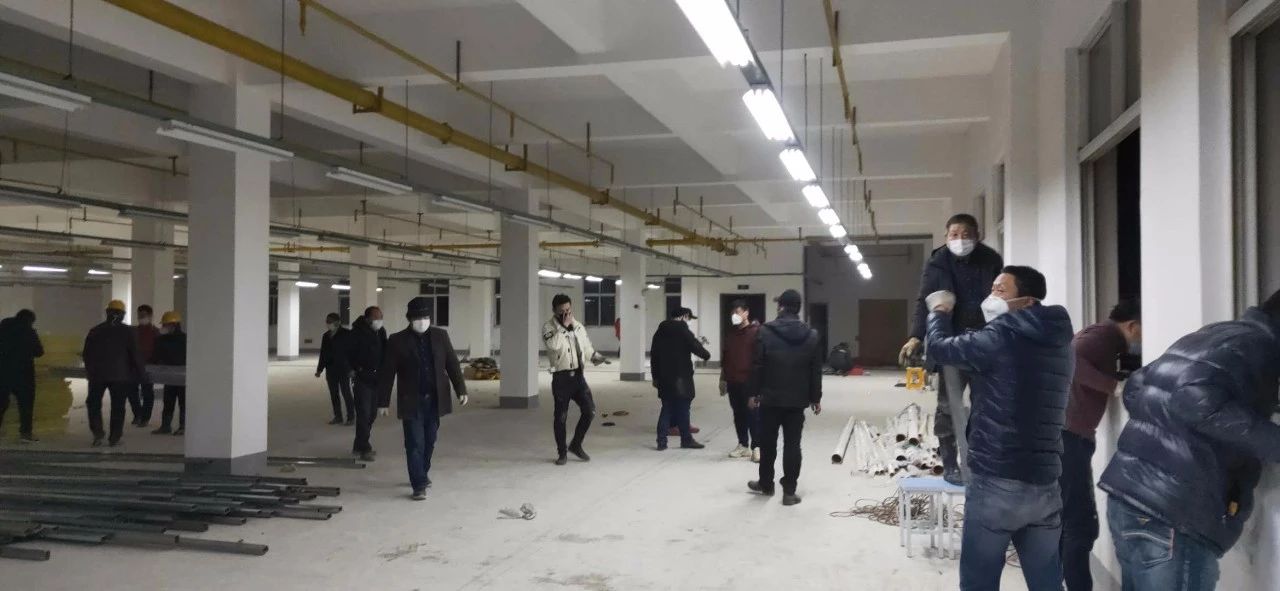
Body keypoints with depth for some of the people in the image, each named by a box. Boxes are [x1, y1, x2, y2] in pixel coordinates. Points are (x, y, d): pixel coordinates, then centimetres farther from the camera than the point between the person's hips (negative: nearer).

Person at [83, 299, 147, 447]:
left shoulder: (95, 331, 7)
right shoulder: (127, 331, -2)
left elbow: (86, 354, 13)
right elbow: (135, 354, -4)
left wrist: (90, 370, 27)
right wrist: (142, 373, 3)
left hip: (97, 374, 2)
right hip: (120, 375, -2)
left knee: (93, 403, 14)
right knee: (118, 406, 4)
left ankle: (97, 433, 0)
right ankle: (114, 438, 4)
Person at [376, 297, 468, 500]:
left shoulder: (440, 336, 3)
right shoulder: (397, 340, -4)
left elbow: (452, 364, 6)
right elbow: (387, 373, -3)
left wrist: (461, 390, -1)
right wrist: (383, 402, -4)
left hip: (435, 400, 3)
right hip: (411, 402, -3)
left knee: (429, 442, 13)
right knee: (415, 444, -4)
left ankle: (422, 474, 32)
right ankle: (419, 485, 0)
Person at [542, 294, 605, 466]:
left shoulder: (579, 327, 11)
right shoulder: (548, 327, -6)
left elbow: (587, 347, 22)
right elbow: (553, 344, -27)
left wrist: (595, 357, 4)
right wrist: (563, 326, -22)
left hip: (578, 375, 4)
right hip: (561, 377, -4)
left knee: (589, 409, -4)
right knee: (561, 416, 2)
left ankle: (576, 445, 16)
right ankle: (562, 453, 17)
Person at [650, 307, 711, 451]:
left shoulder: (660, 331, 11)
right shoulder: (683, 331, -11)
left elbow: (654, 356, 14)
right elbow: (696, 347, -12)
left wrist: (655, 376, 20)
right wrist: (707, 355, 10)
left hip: (664, 377, 7)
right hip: (681, 377, -6)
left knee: (667, 409, 10)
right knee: (682, 409, 2)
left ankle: (661, 441, 7)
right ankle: (686, 440, 10)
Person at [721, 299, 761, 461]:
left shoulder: (756, 332, -6)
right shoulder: (730, 334, 14)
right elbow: (724, 358, 19)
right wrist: (723, 379, 16)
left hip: (750, 381, -6)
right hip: (733, 381, 6)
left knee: (753, 414, -6)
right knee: (738, 415, 11)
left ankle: (756, 447, -2)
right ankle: (743, 445, 19)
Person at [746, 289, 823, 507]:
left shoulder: (765, 332, -8)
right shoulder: (811, 335, 0)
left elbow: (757, 366, -7)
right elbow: (816, 371, 4)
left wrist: (753, 392, 2)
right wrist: (815, 398, 11)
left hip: (770, 398, -1)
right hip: (797, 400, 2)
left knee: (767, 443, 13)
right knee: (792, 444, 3)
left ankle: (766, 484, 26)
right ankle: (789, 491, 3)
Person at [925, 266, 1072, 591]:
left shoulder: (1003, 336, -12)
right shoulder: (1057, 341, 10)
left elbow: (940, 347, -1)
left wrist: (940, 310, 18)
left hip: (997, 483, -7)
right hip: (1045, 485, 7)